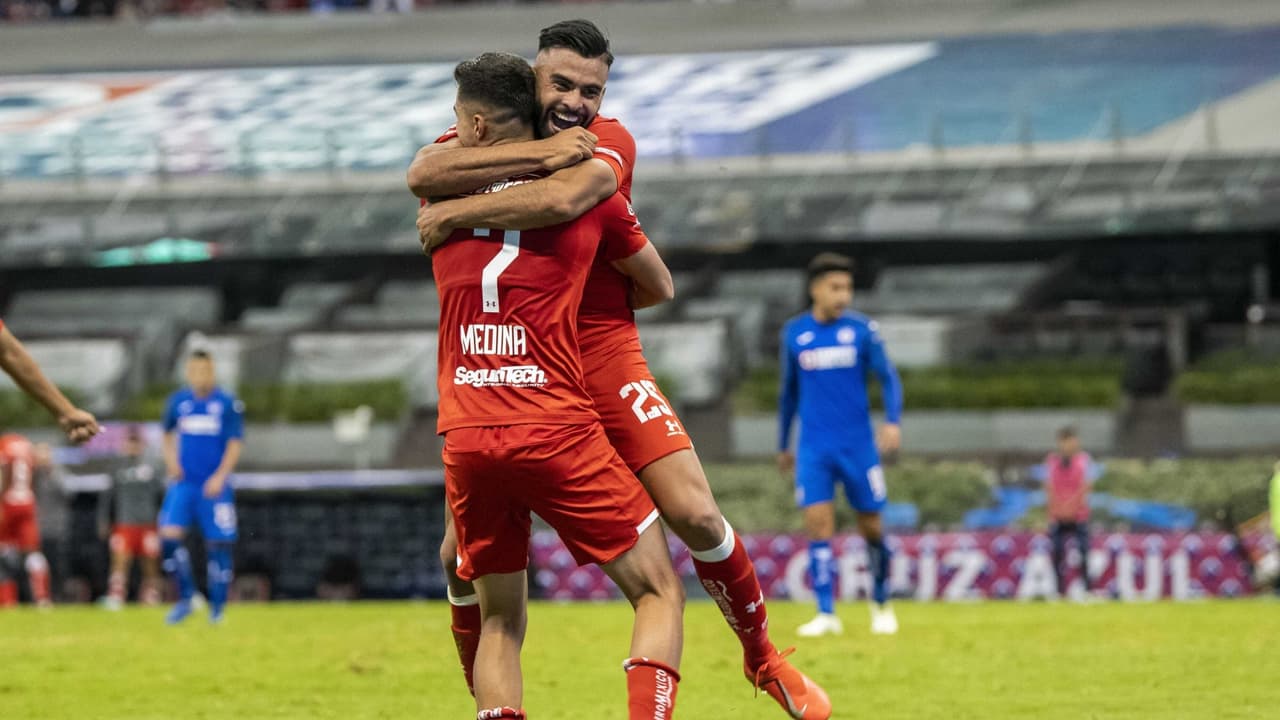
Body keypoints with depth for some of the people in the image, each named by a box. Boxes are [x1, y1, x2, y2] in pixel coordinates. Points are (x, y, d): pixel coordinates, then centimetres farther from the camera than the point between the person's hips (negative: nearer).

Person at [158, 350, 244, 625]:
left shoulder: (228, 403, -3)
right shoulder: (178, 401, 8)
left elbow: (235, 444, -4)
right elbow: (168, 434, 24)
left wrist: (220, 476, -15)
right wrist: (170, 459, 7)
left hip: (215, 486, -3)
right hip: (184, 483, 3)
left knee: (218, 545, -2)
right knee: (169, 536, -13)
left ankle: (217, 608, 9)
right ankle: (185, 597, 0)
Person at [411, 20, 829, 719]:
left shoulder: (608, 141, -3)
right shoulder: (489, 137, 3)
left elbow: (562, 198, -26)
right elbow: (422, 174, -21)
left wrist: (454, 213, -22)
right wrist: (539, 153, -25)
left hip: (602, 356, -2)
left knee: (694, 514, -11)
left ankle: (763, 658, 13)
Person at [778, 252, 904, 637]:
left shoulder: (862, 330, -1)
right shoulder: (794, 333, 5)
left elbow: (888, 378, -2)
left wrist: (892, 421, -20)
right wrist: (783, 445, 20)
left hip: (858, 445, -1)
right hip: (814, 449, 1)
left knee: (871, 527, 5)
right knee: (818, 525, -11)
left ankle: (881, 604, 25)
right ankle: (826, 615, -11)